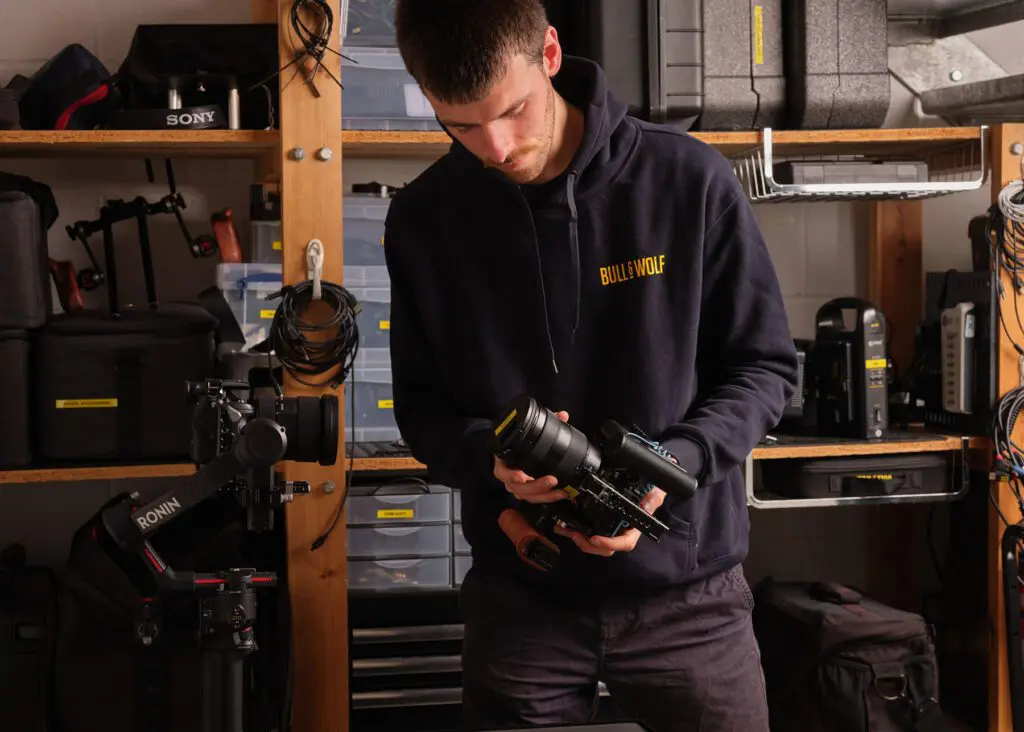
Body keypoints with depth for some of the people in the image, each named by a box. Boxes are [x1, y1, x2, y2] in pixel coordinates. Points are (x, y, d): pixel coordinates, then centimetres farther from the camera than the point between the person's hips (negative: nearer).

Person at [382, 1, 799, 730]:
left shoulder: (690, 180, -10)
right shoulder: (423, 219, -3)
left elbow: (766, 367, -2)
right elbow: (422, 404, 6)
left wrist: (673, 464, -19)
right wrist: (489, 455, -16)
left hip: (686, 588, -1)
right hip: (519, 597, 2)